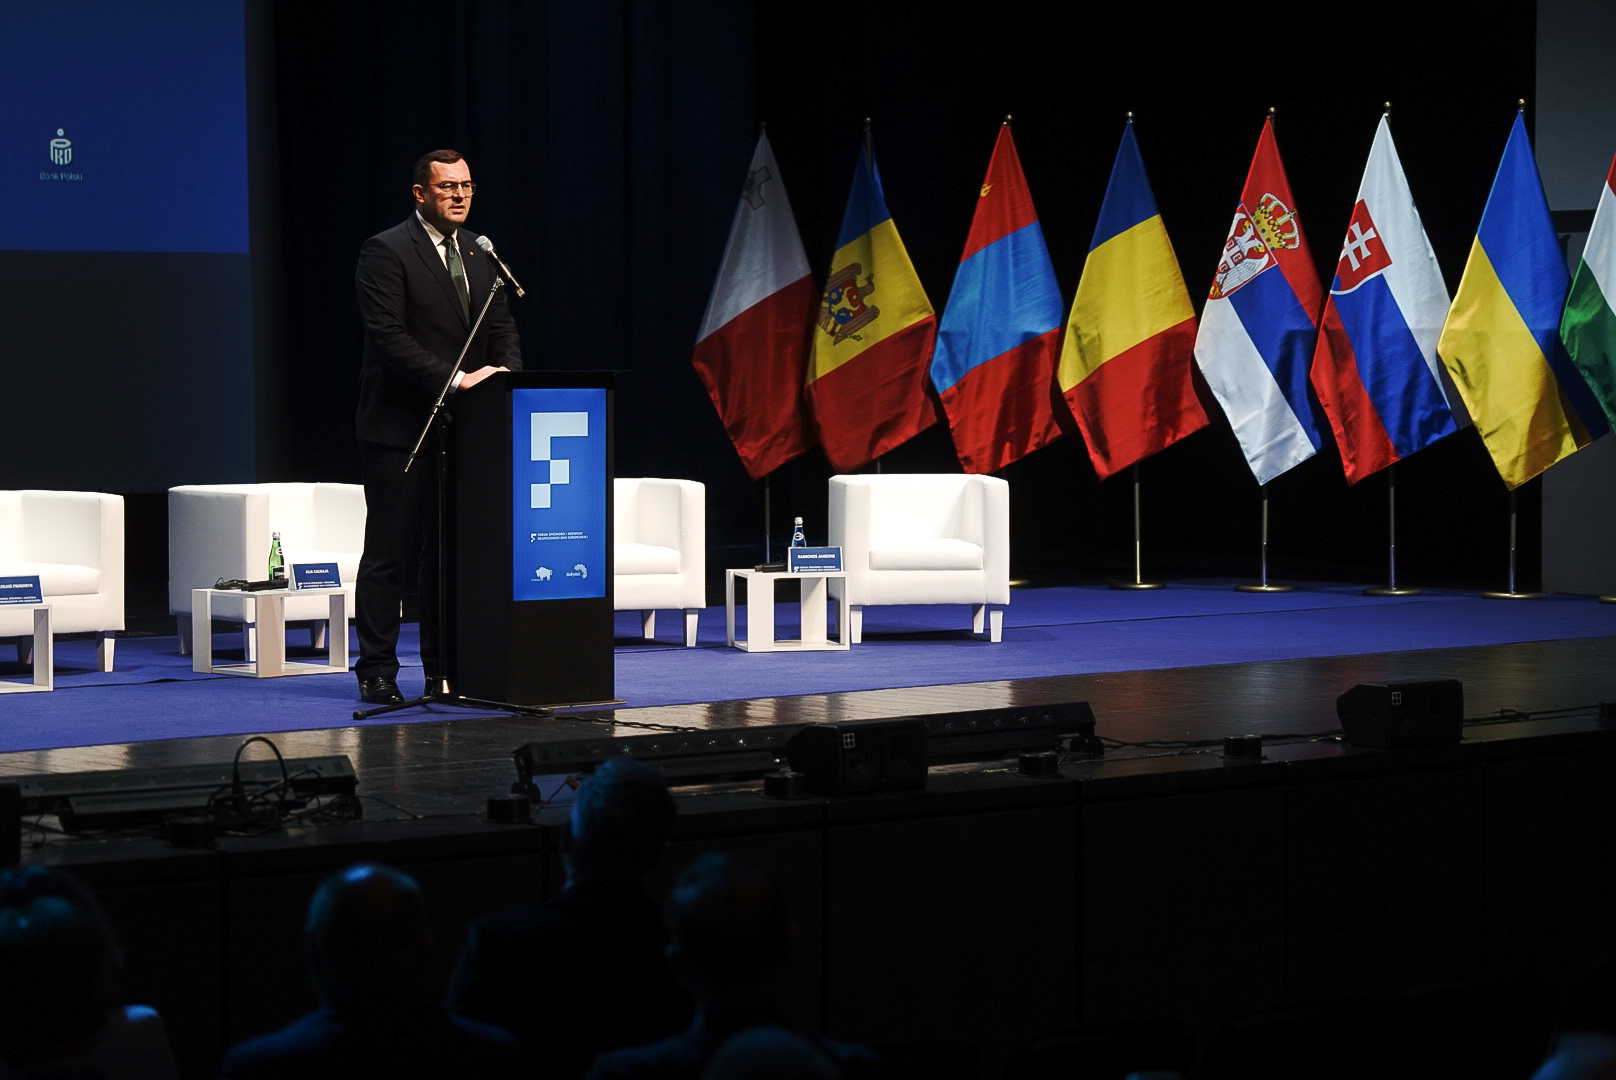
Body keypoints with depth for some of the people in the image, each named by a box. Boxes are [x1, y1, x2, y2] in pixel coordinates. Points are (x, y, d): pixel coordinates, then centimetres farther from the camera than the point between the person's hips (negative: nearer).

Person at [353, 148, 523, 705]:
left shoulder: (479, 252, 14)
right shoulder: (386, 251, -8)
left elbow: (502, 326, 16)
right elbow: (388, 336, -16)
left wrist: (506, 373, -6)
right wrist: (456, 379, -22)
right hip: (401, 427, -6)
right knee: (389, 554, -2)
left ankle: (444, 669, 15)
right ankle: (377, 670, 4)